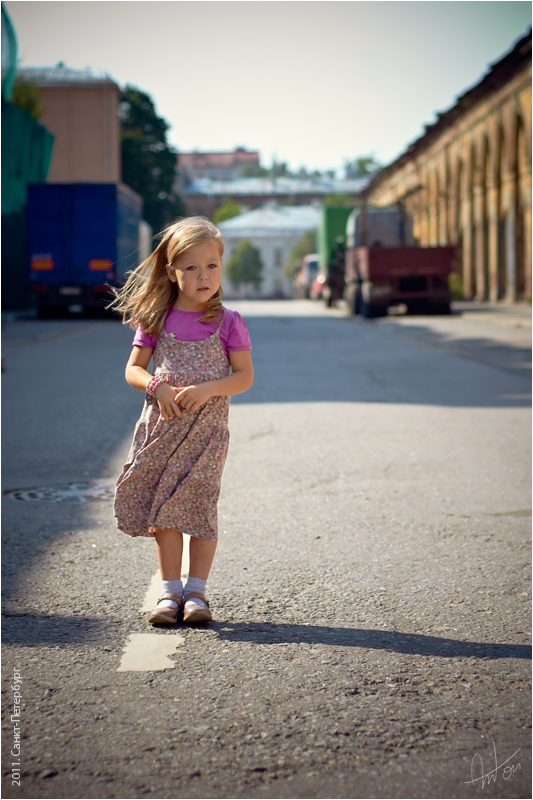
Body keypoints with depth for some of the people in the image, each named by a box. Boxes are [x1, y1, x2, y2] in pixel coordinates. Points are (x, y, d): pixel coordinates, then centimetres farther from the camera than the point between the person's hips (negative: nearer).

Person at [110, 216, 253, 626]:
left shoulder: (228, 322, -1)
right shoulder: (156, 319, 4)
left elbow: (244, 376, -2)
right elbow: (133, 369, 7)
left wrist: (208, 389, -18)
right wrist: (158, 387, -13)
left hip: (207, 427, -2)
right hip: (163, 424, 2)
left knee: (199, 505, -3)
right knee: (162, 507, 2)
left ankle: (196, 590, 6)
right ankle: (170, 589, 10)